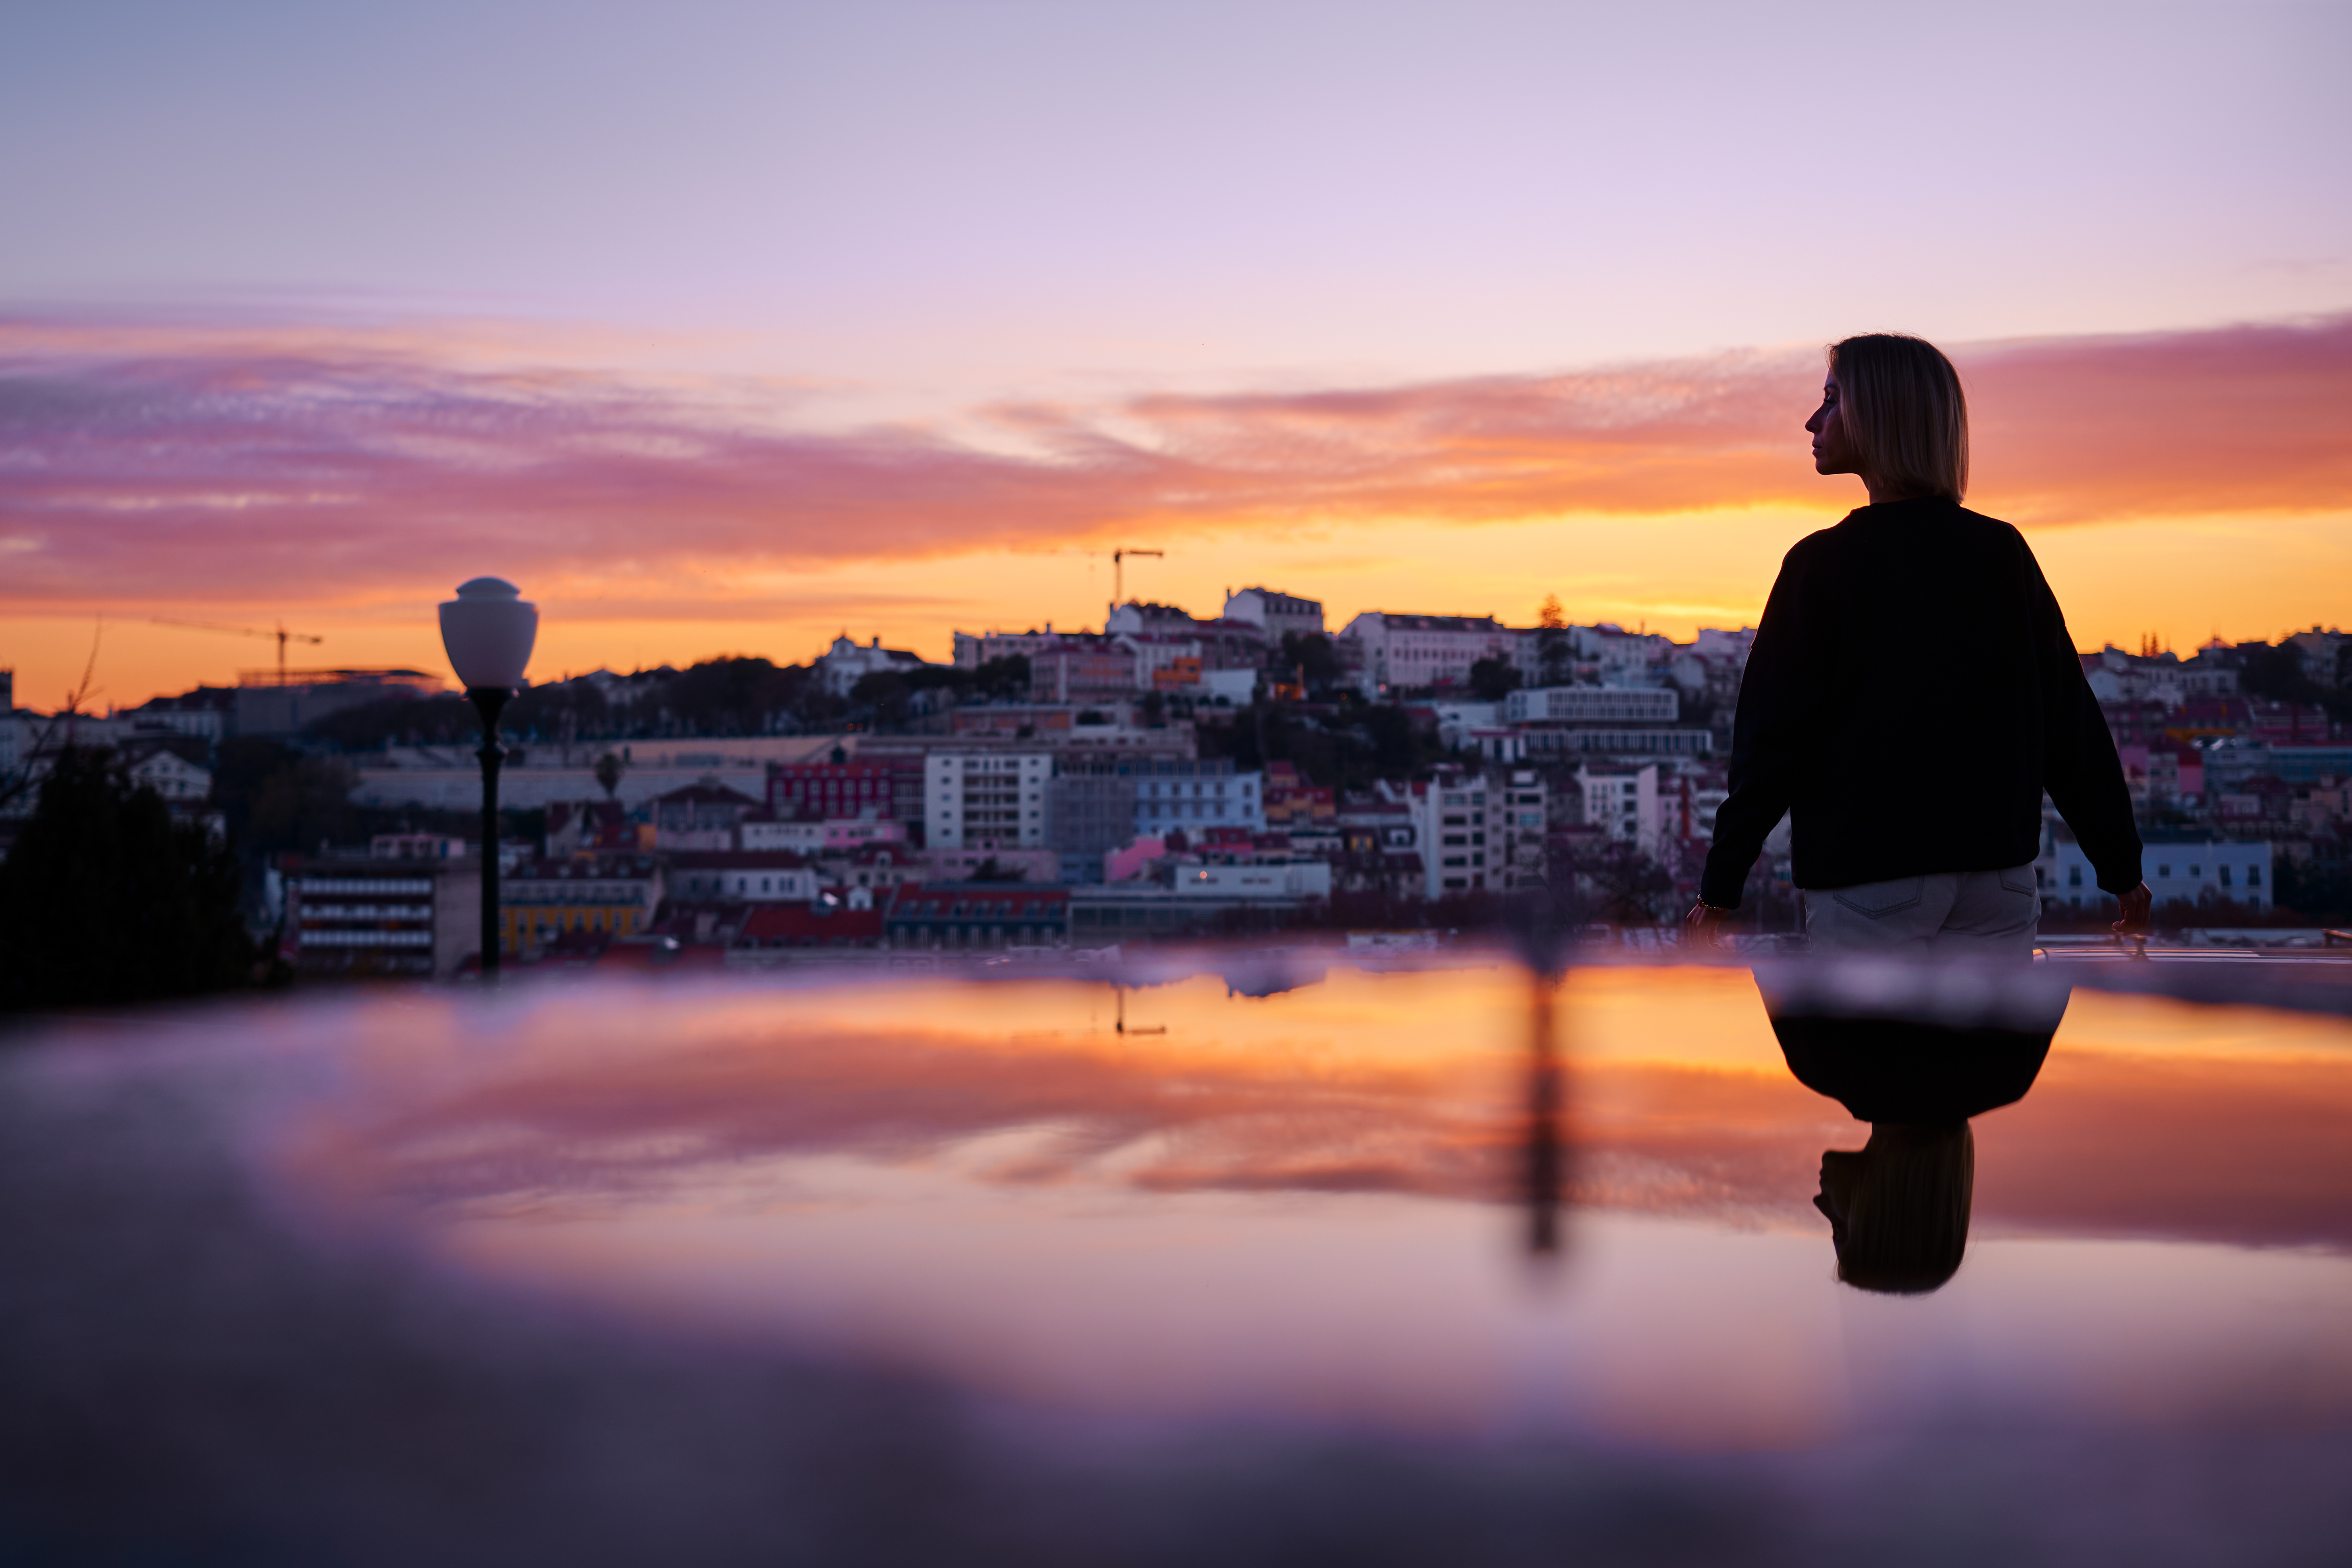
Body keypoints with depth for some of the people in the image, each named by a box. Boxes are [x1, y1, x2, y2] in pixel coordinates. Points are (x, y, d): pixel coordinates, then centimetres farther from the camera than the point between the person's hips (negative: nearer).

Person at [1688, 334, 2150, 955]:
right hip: (1997, 874, 4)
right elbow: (2072, 723, 7)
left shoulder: (1822, 563, -7)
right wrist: (2121, 868, 15)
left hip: (1866, 875, -4)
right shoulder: (2004, 552, 5)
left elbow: (1771, 736, -7)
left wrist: (1720, 886, -1)